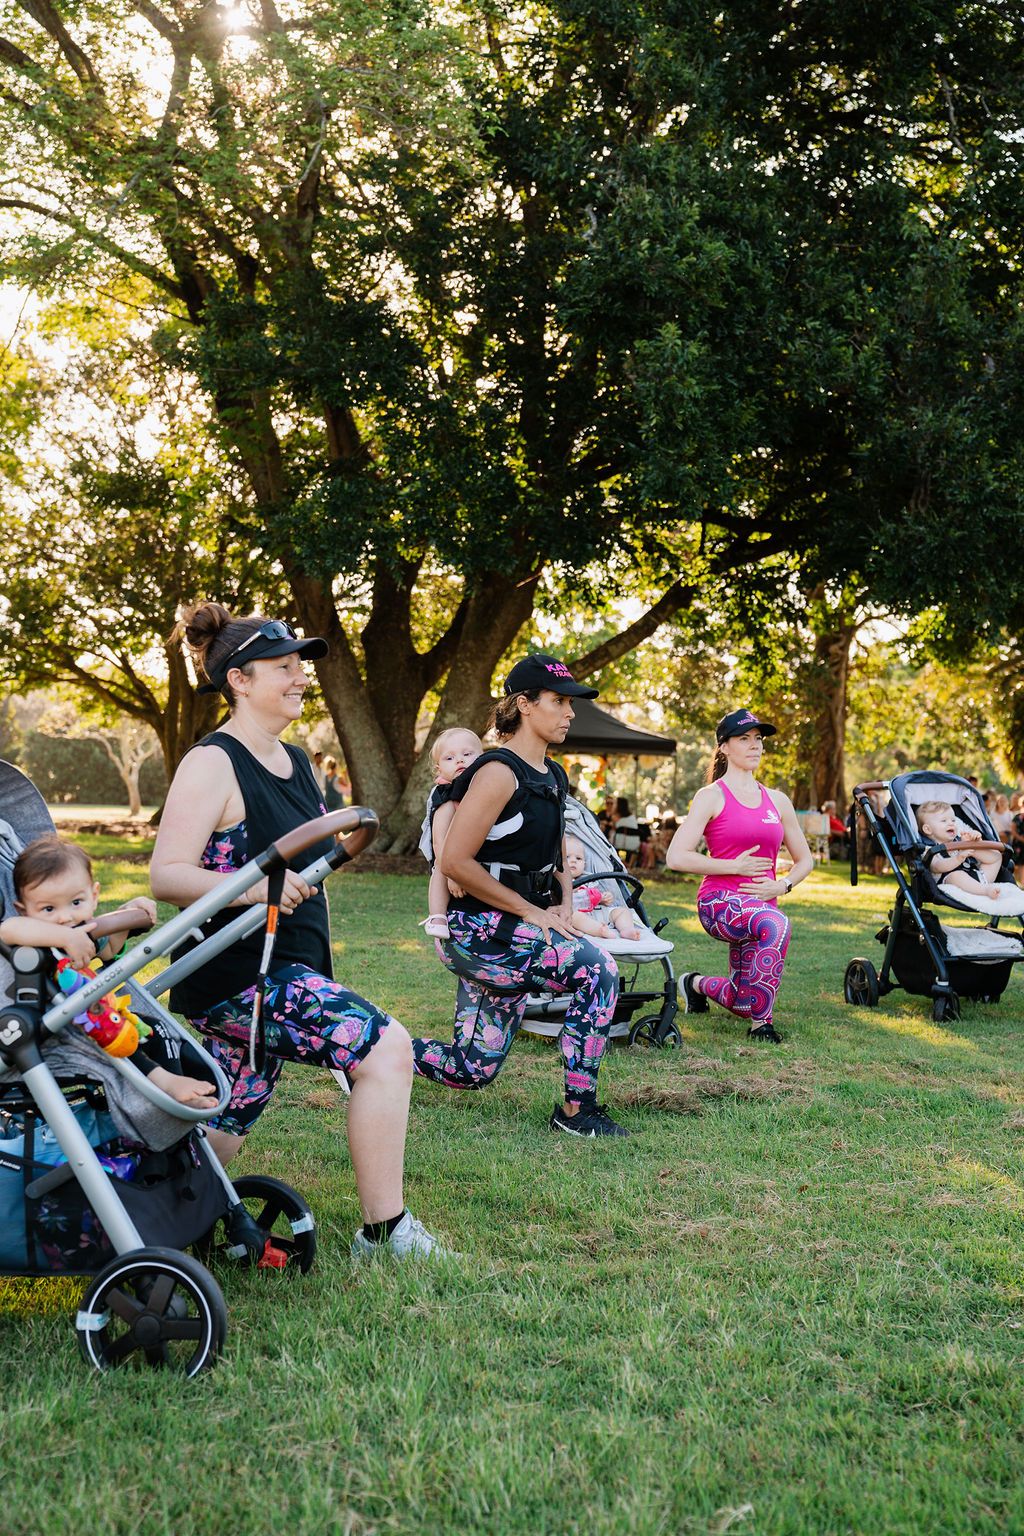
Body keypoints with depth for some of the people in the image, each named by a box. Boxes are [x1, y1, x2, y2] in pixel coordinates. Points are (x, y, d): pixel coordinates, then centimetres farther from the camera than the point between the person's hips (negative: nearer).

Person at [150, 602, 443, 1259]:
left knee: (221, 1136, 12)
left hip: (288, 971, 9)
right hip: (236, 971, -9)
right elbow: (166, 875, -20)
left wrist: (324, 973, 23)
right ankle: (385, 1231, -10)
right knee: (387, 1046, -20)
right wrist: (255, 886, -35)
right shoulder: (213, 763, -12)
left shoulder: (295, 761, 14)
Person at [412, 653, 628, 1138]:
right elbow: (454, 862, -20)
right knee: (596, 969, -25)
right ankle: (577, 1108, -16)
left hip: (514, 935, 9)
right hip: (480, 931, -9)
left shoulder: (554, 776, 13)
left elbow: (557, 858, 25)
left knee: (473, 1069, 11)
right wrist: (531, 912, -17)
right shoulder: (500, 773, -15)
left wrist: (564, 907, 4)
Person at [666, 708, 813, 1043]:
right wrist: (735, 866, -14)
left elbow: (804, 860, 19)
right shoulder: (712, 796, -3)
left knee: (744, 999, 10)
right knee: (776, 924, -38)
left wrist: (782, 885, -2)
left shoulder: (777, 801, 12)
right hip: (720, 901, -6)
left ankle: (697, 984, 44)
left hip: (761, 902, 6)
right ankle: (761, 1022, -24)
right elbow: (676, 857, -13)